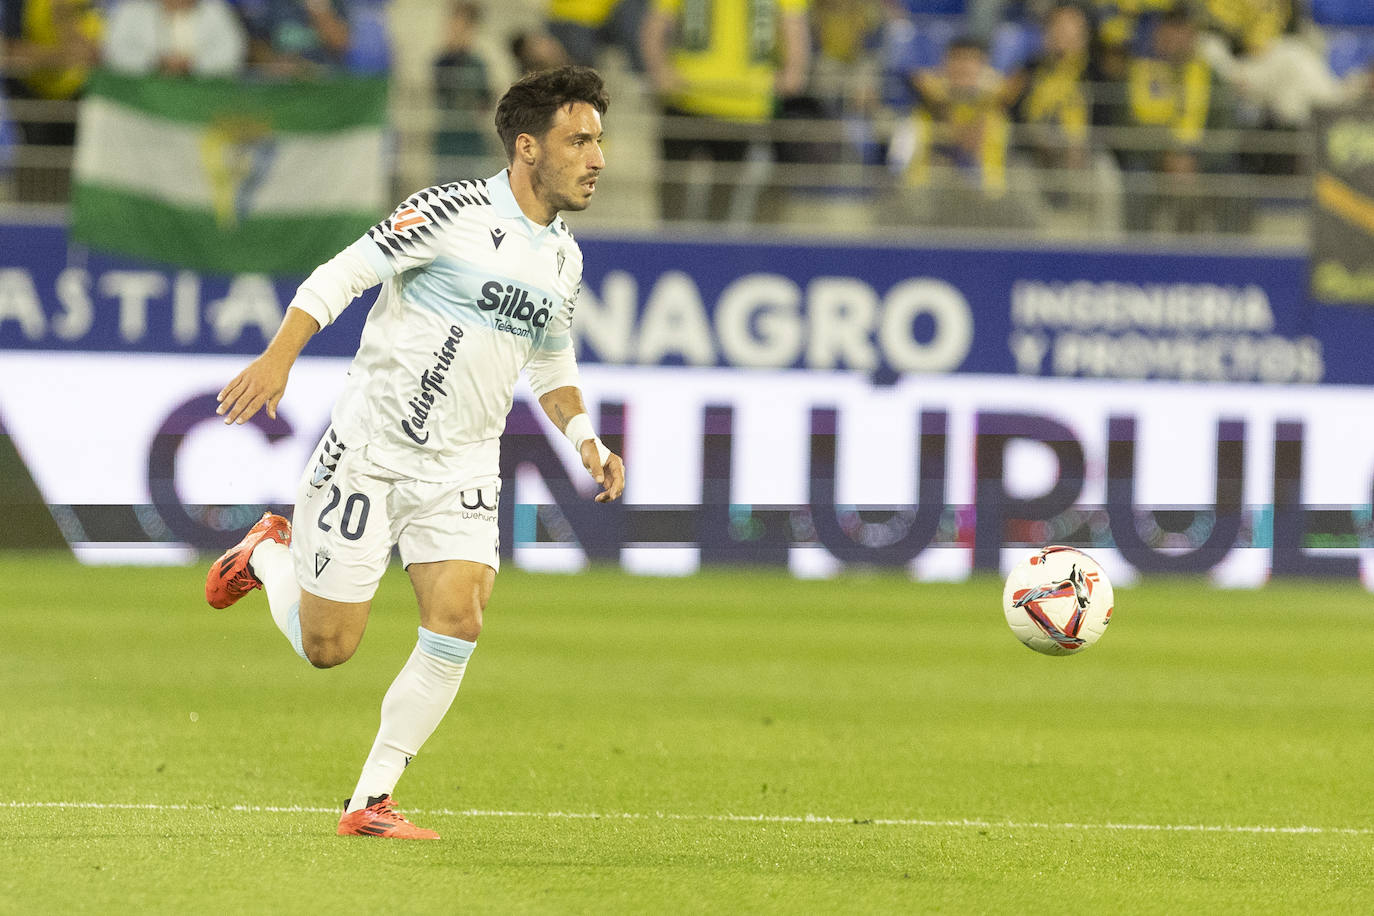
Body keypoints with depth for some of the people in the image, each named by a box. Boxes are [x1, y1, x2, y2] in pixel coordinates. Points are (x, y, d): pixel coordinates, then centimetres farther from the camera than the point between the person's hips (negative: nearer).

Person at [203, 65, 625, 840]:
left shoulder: (563, 257, 9)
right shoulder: (457, 212, -14)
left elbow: (551, 364, 24)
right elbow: (341, 275, -14)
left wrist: (585, 438, 8)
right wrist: (279, 358, -27)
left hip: (461, 469, 5)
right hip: (371, 449, -5)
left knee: (458, 621, -16)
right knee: (326, 647, -1)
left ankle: (370, 802, -5)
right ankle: (270, 555, 34)